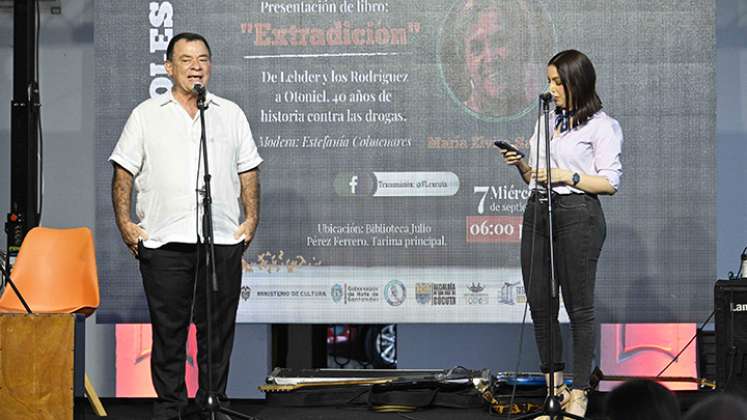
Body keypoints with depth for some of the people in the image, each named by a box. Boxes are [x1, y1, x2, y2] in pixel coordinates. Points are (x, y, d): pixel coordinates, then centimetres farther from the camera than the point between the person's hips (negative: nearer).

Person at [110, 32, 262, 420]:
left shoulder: (231, 114, 14)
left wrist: (251, 219, 5)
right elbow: (123, 173, 7)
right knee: (167, 328, 1)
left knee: (218, 328, 5)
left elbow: (248, 170, 15)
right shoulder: (146, 115, 8)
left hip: (223, 241, 2)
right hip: (163, 241, -2)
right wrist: (124, 223, -2)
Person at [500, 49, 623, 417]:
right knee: (539, 302, 5)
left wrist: (567, 175, -14)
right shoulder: (546, 121, 18)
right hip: (538, 211, 7)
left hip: (577, 214, -7)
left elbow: (610, 183, -7)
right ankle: (553, 384, 15)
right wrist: (520, 164, 2)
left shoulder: (601, 125, -2)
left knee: (579, 305, -2)